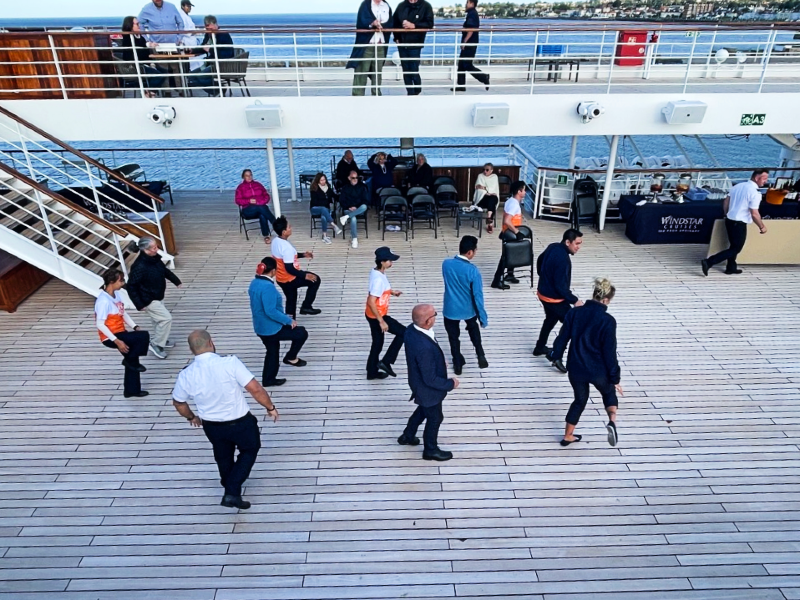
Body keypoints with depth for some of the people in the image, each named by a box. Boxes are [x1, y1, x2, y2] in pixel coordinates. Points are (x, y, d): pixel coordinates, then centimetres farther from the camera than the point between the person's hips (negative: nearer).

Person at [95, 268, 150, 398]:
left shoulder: (117, 294, 4)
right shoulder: (103, 300, -22)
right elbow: (100, 324, -23)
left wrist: (135, 327, 0)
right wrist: (116, 341, -26)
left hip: (121, 334, 9)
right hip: (110, 337, -9)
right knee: (144, 336, -23)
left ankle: (132, 390, 30)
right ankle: (130, 361, 1)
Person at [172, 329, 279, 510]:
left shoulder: (186, 375, -13)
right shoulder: (230, 362, -26)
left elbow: (178, 403, 6)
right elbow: (255, 389, -26)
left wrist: (191, 417, 26)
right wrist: (270, 407, -10)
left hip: (211, 426, 4)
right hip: (240, 422, -3)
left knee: (223, 456, 30)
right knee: (250, 449, 24)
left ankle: (230, 486, 54)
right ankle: (232, 492, 14)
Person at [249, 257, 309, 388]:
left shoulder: (254, 283, 3)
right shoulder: (268, 287, -28)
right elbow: (271, 311, -31)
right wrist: (288, 320, -20)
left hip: (261, 327, 10)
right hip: (272, 328, -10)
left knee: (272, 352, 26)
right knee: (302, 333, 5)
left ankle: (268, 379, 37)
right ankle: (291, 358, 19)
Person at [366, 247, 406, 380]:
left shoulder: (376, 272, 3)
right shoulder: (378, 279, -28)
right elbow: (371, 302, -30)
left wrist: (391, 292, 10)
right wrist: (381, 321, -25)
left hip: (373, 315, 9)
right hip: (377, 316, -9)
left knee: (377, 342, 21)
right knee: (403, 333, 2)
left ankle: (372, 372, 35)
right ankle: (386, 362, 6)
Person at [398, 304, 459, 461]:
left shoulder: (411, 330, -16)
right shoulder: (424, 347, -43)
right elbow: (430, 379, -31)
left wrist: (439, 361, 9)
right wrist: (450, 384, -17)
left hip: (418, 381, 8)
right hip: (427, 389, -8)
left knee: (423, 410, 33)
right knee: (435, 418, 19)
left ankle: (407, 436, 54)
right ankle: (430, 450, 44)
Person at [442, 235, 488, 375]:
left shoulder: (446, 264, -14)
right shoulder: (473, 270, -24)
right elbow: (477, 296, -19)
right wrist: (483, 317, -9)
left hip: (451, 309, 1)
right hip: (468, 309, -1)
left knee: (454, 337, 20)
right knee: (473, 329, 31)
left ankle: (458, 365, 31)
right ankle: (480, 355, 29)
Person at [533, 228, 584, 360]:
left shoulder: (553, 247, -2)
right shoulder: (563, 259, -30)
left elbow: (540, 260, 17)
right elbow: (561, 286, -28)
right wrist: (574, 300, -18)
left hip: (543, 292, 9)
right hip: (554, 298, -9)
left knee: (551, 319, 28)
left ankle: (540, 348, 40)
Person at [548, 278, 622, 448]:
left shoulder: (574, 312, -7)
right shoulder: (608, 321, -17)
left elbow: (562, 338, 1)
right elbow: (610, 352, -14)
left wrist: (555, 356, 18)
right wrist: (615, 378, -4)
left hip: (575, 368, 3)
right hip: (598, 370, -3)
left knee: (580, 399, 25)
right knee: (609, 391, 27)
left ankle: (568, 436, 33)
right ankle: (612, 421, 0)